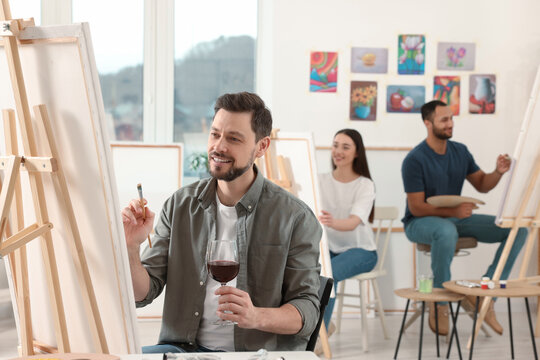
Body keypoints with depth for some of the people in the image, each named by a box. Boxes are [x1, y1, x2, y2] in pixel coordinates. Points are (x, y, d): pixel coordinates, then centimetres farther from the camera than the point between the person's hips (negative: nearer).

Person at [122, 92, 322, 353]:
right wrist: (131, 248, -14)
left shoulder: (295, 218, -3)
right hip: (184, 348, 3)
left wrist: (257, 317, -23)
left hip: (258, 351, -3)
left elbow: (307, 311, -3)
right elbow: (142, 294, 6)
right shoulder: (180, 205, 7)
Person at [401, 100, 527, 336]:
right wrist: (453, 211, -30)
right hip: (420, 222, -7)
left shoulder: (460, 152, 5)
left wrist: (498, 172, -11)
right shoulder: (415, 160, -15)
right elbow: (416, 208, -18)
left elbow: (482, 185, 11)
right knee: (446, 231, -44)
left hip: (455, 217, 7)